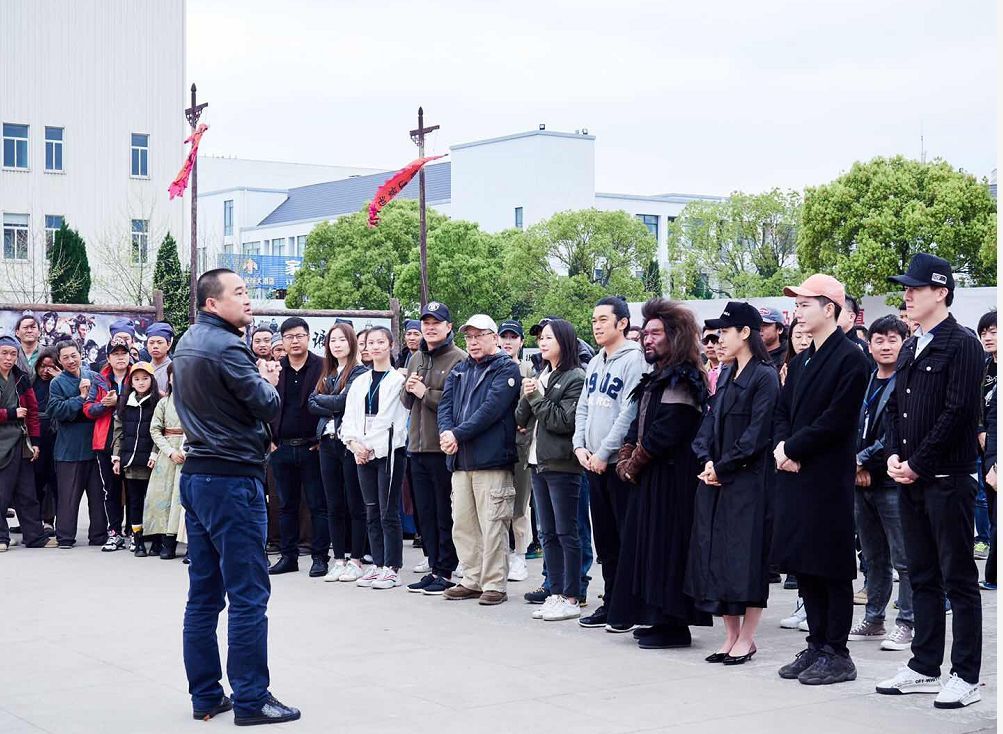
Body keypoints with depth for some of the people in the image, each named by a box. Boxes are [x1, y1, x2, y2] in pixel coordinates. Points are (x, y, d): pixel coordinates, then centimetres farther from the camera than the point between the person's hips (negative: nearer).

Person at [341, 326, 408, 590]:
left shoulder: (398, 379, -4)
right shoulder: (360, 382, 15)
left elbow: (390, 417, -9)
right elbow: (349, 417, 11)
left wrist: (369, 445, -9)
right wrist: (354, 443, -5)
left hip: (389, 450, -6)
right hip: (363, 453, 6)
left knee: (389, 512, -5)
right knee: (372, 512, 9)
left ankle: (392, 568, -1)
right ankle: (378, 564, 15)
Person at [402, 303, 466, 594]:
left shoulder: (458, 359, -9)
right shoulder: (416, 359, 15)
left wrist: (426, 393, -15)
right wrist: (409, 390, -1)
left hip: (444, 448, -8)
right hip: (418, 447, 8)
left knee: (445, 513, 0)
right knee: (425, 512, 12)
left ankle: (446, 571, 7)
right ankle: (434, 568, 20)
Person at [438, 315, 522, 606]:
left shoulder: (506, 369, -2)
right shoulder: (459, 370, 19)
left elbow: (491, 408, -14)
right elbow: (445, 404, 9)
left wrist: (458, 434, -18)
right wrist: (445, 432, -12)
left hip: (491, 459, -7)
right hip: (460, 460, 7)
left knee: (492, 525, -5)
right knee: (462, 524, 9)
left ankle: (495, 584, 1)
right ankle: (473, 580, 19)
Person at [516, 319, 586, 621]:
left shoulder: (576, 378, -9)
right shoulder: (541, 376, 15)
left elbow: (566, 421, -18)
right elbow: (521, 419, 13)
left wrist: (537, 398, -12)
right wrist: (527, 397, -6)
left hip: (562, 465, -8)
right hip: (539, 462, 8)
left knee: (566, 533, -3)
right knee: (548, 534, 10)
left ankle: (571, 599, 2)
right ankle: (556, 593, 17)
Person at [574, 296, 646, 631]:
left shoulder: (633, 359, -10)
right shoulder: (594, 363, 15)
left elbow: (629, 413, -17)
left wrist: (603, 453, -16)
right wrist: (580, 446, 2)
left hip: (619, 462, -8)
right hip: (593, 463, 8)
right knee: (605, 538, 12)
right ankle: (610, 602, 20)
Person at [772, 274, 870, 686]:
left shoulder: (850, 358, -9)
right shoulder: (802, 361, 17)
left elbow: (836, 420, -16)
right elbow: (783, 411, 16)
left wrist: (794, 448, -12)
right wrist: (782, 444, -3)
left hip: (829, 478, -8)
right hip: (795, 475, 8)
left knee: (832, 569, -1)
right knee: (804, 566, 11)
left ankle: (836, 654, 6)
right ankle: (816, 646, 20)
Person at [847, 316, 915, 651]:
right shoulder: (864, 383, 14)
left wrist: (864, 460, -13)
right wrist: (856, 466, -1)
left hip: (893, 482, -7)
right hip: (863, 482, 7)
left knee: (904, 559, -3)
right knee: (874, 558, 15)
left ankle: (906, 623, 4)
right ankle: (874, 620, 23)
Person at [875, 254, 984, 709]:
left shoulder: (962, 345, -9)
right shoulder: (910, 349, 15)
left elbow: (959, 412, -16)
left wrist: (918, 464, -14)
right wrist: (894, 457, 3)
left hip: (948, 479, -8)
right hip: (911, 479, 8)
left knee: (958, 578, -1)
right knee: (922, 576, 13)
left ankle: (966, 676, 5)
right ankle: (925, 669, 21)